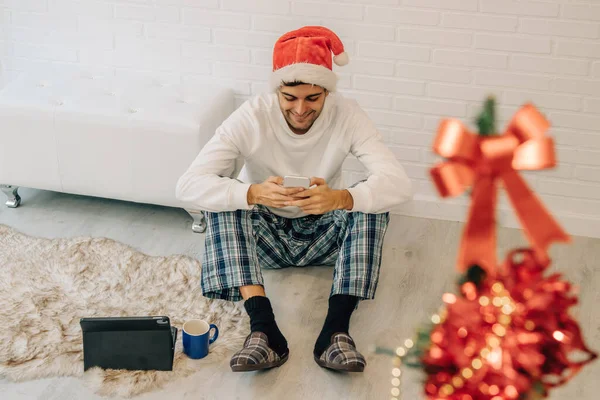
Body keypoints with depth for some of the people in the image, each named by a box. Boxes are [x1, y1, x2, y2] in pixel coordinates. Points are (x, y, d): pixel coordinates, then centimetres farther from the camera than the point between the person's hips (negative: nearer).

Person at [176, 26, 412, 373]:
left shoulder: (348, 115, -18)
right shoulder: (251, 117, -21)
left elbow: (400, 184, -29)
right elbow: (188, 186, -30)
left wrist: (338, 198, -49)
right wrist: (253, 193, -49)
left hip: (323, 232, 1)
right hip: (264, 233, 0)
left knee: (373, 197, -27)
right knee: (224, 196, -30)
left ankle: (336, 329, -34)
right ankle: (263, 327, -38)